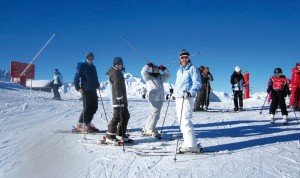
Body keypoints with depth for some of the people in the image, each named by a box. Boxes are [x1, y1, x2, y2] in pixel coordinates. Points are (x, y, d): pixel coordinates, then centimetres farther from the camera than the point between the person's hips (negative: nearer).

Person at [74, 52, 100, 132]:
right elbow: (76, 78, -7)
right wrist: (78, 88, -17)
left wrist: (97, 85, 13)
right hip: (86, 90, -7)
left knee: (94, 107, 6)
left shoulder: (93, 67, 18)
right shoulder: (81, 66, -2)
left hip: (93, 90, 7)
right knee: (87, 108, -9)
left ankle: (87, 123, 17)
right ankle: (80, 125, 1)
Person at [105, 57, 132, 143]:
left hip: (122, 99, 11)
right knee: (117, 117, -11)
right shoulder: (115, 73, -10)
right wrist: (120, 97, -24)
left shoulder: (118, 73, 21)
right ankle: (109, 137, -6)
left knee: (126, 116, 14)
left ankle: (120, 135, 21)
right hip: (118, 100, -11)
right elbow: (117, 87, -20)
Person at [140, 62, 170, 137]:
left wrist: (164, 69, 16)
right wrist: (148, 66, -3)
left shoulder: (160, 77, 23)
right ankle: (151, 130, -10)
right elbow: (143, 72, -9)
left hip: (160, 98, 7)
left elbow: (167, 75, 27)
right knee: (156, 113, -15)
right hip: (153, 98, -7)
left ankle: (146, 129, 20)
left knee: (153, 114, 10)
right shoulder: (148, 77, 6)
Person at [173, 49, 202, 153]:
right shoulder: (179, 71, 22)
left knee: (185, 121, -14)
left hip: (186, 99, -8)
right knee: (182, 122, 8)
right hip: (178, 98, 8)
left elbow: (197, 83, -9)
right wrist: (174, 93, 31)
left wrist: (190, 92, -23)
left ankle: (192, 145, -12)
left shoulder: (192, 69, 0)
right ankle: (188, 143, 14)